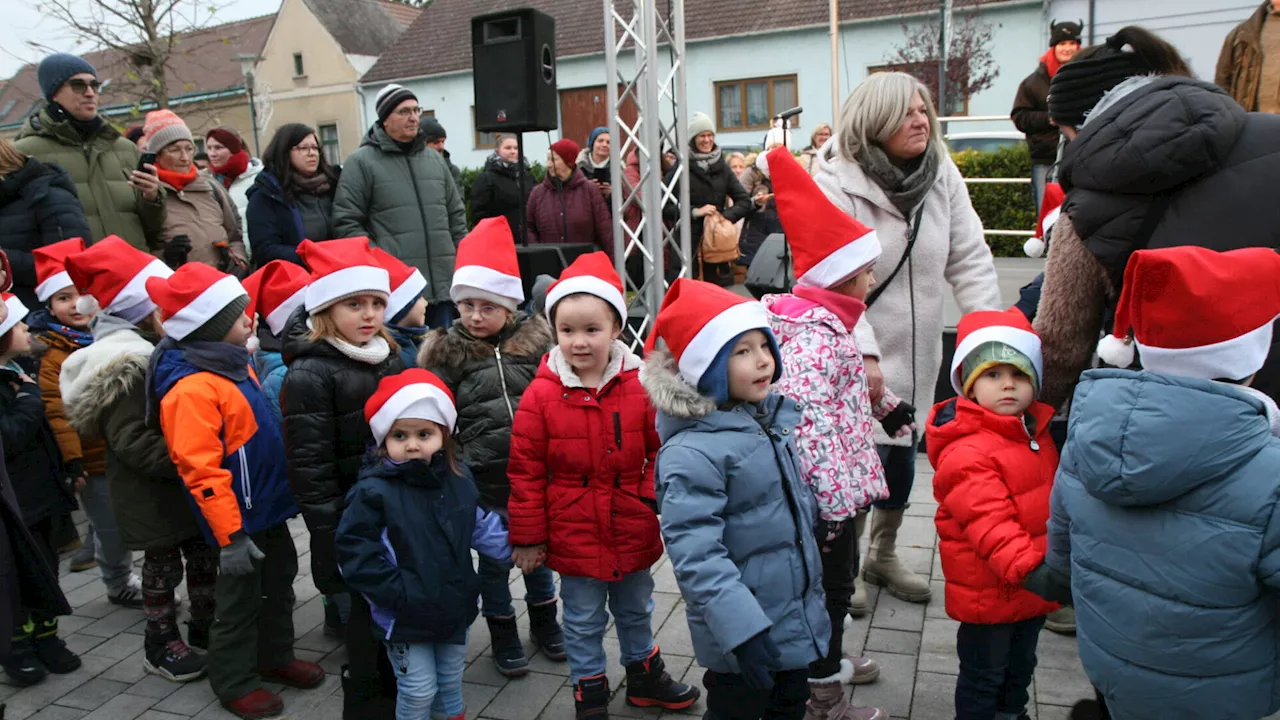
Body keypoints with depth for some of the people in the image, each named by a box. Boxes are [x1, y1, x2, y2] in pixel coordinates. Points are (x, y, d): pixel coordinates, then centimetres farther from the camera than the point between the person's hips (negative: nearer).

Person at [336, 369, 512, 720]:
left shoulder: (458, 479, -2)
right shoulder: (374, 491, -19)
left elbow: (481, 526, 10)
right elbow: (355, 553, -20)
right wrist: (398, 593, -22)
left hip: (454, 608, 5)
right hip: (405, 618, -5)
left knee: (451, 684, 23)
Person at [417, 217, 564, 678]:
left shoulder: (535, 339, 0)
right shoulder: (446, 352, -4)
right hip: (484, 480, -2)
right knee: (494, 557, 10)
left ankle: (545, 622, 39)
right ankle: (503, 636, 31)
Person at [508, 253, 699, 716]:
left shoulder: (640, 386, -10)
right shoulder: (541, 396, -14)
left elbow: (662, 450, 1)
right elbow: (526, 471, -10)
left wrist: (654, 495, -9)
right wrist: (528, 536, -6)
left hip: (633, 533, 2)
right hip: (574, 537, -2)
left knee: (636, 612, 24)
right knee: (584, 622, 15)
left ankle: (645, 678, 47)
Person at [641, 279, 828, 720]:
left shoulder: (773, 419, 2)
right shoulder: (692, 452, -25)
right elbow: (696, 554, -29)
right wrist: (743, 630, -31)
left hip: (797, 623, 8)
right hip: (742, 634, -8)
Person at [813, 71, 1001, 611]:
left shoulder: (943, 176, 2)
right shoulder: (836, 183, -16)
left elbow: (970, 260, 3)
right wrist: (862, 352, -28)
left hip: (915, 348, 6)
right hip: (853, 353, -6)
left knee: (901, 451, 17)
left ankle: (883, 555, 39)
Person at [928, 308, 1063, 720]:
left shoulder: (1036, 431, 4)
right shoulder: (967, 451, -26)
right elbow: (988, 522, -32)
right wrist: (1027, 568, -39)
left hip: (1032, 589, 9)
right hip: (988, 590, -8)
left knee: (1020, 667, 27)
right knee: (984, 676, 10)